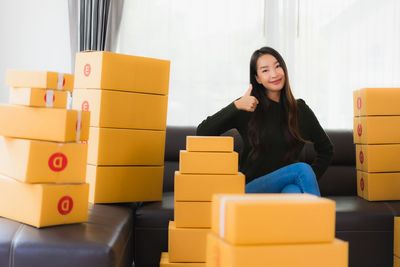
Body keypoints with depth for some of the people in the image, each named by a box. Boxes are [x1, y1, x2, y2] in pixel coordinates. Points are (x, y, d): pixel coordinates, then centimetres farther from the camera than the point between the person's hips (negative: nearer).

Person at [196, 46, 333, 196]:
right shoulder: (248, 107, 0)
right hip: (253, 188, -2)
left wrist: (310, 179, 5)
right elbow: (202, 133, -10)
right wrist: (236, 106, -18)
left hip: (288, 186, 2)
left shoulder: (300, 109, 7)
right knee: (302, 169, -29)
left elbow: (326, 150, 20)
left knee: (293, 191, -36)